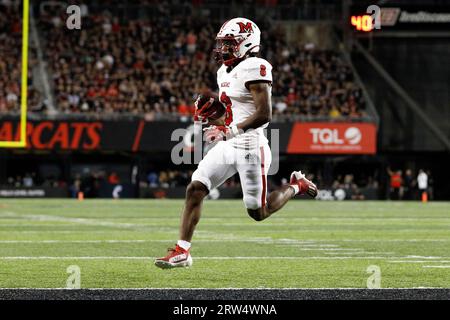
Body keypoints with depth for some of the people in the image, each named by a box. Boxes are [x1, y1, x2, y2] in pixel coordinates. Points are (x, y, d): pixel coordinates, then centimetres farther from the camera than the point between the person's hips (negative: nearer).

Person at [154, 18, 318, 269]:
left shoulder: (255, 68, -15)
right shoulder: (226, 72, 14)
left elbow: (264, 114, -21)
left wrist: (229, 131, -23)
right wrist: (208, 111, 7)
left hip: (250, 146, -8)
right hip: (228, 146, 8)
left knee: (259, 213, 2)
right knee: (195, 189, -6)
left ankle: (297, 186, 27)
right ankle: (182, 251, -4)